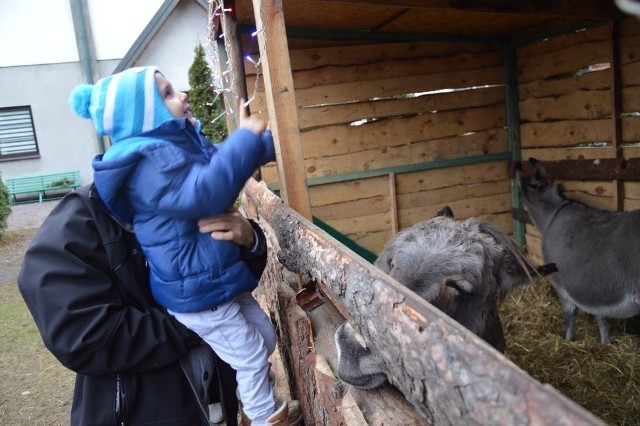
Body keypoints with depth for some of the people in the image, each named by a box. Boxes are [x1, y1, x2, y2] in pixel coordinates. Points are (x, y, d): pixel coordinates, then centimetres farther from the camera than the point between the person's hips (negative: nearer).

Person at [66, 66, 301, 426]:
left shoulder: (181, 144, 7)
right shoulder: (148, 162, -24)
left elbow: (223, 162, 24)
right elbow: (205, 192, -39)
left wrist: (269, 141, 18)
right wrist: (246, 137, -32)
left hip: (217, 280, 10)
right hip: (197, 292, -10)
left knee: (266, 339, 23)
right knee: (251, 356, 6)